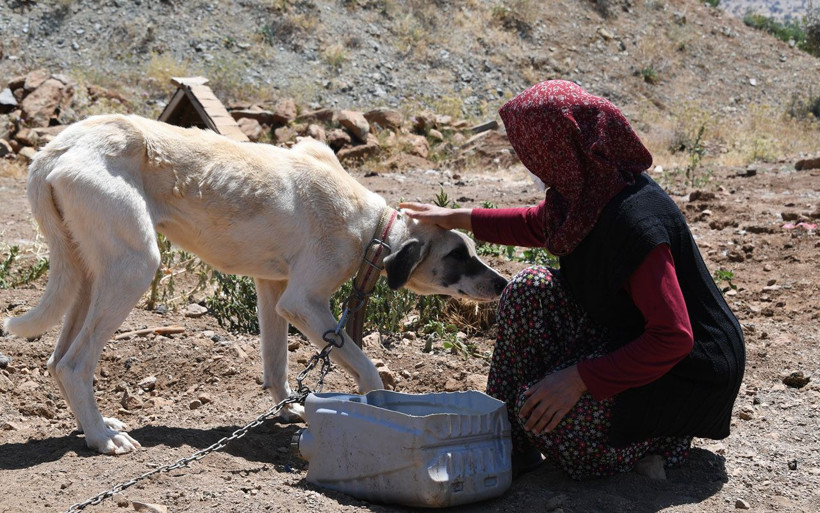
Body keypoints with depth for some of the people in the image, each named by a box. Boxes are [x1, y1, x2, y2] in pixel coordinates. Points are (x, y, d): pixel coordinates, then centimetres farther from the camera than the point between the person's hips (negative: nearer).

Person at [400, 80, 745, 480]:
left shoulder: (636, 221, -31)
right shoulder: (591, 192, -4)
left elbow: (673, 338, -30)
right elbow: (539, 225, 21)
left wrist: (579, 379, -29)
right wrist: (459, 218, 23)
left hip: (687, 372, -9)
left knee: (542, 411, -18)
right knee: (529, 290, -1)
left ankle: (662, 435, 3)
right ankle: (512, 446, 4)